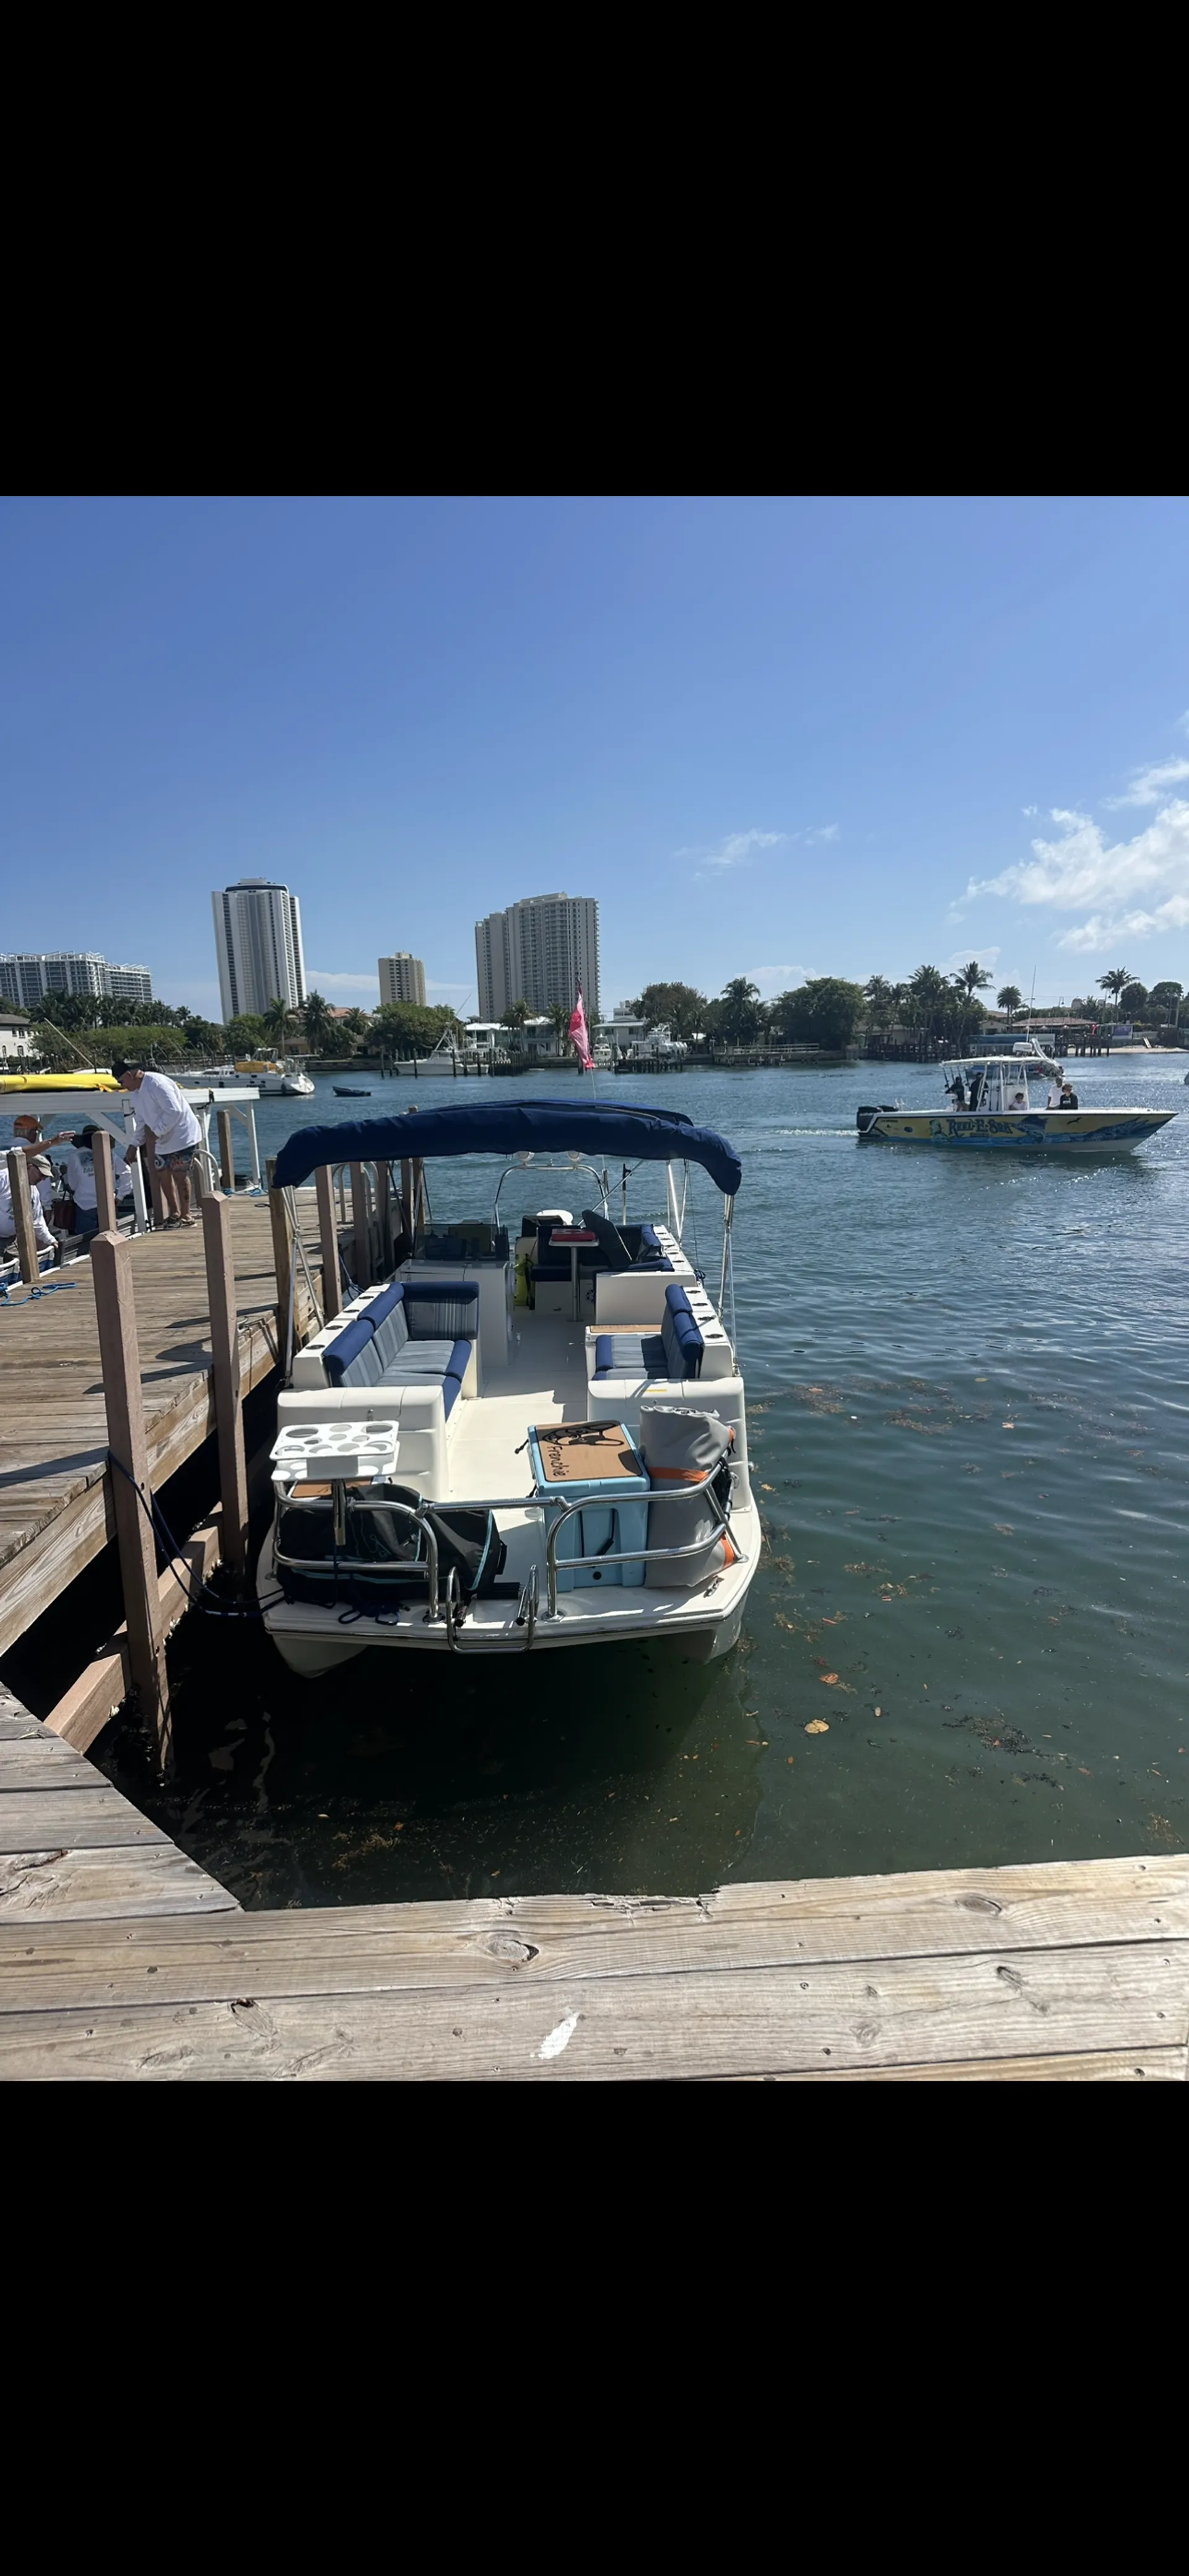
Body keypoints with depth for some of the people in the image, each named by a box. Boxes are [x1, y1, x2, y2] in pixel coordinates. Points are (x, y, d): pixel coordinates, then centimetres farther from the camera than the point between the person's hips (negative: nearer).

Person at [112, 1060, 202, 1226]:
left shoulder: (157, 1084, -21)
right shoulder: (136, 1092, 9)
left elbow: (174, 1111, -26)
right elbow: (140, 1121, 17)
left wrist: (156, 1132, -21)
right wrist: (134, 1145, 9)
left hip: (182, 1136, -9)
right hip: (164, 1140, 9)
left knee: (179, 1175, -7)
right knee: (163, 1174, 10)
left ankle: (186, 1215, 2)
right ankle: (175, 1213, 22)